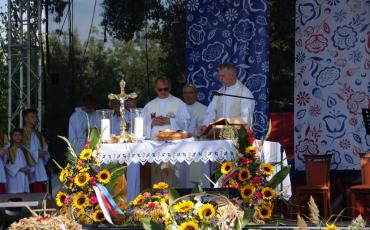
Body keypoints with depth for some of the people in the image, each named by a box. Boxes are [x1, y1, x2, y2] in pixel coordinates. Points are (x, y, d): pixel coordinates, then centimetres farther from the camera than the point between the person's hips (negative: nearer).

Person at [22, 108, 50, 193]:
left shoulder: (38, 135, 21)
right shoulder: (22, 134, -3)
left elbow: (45, 150, 19)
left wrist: (43, 153, -3)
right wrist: (36, 153, -11)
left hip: (40, 173, 6)